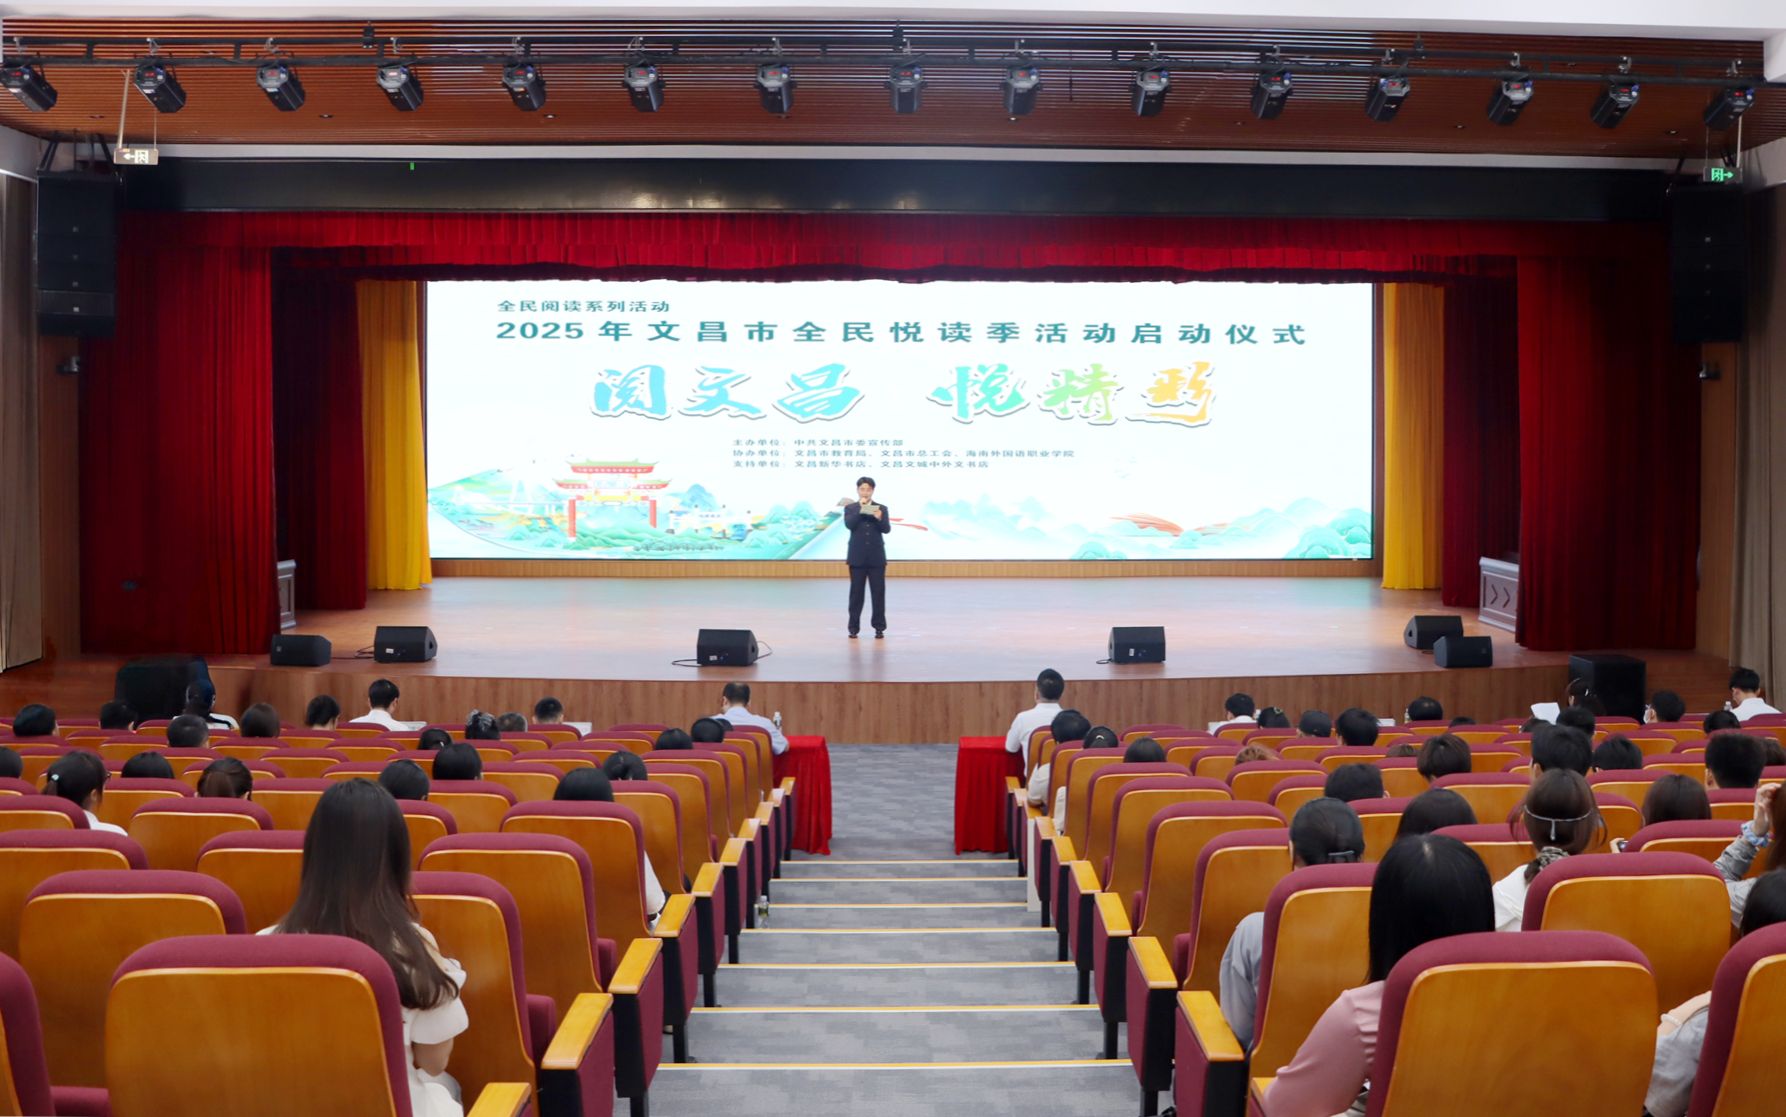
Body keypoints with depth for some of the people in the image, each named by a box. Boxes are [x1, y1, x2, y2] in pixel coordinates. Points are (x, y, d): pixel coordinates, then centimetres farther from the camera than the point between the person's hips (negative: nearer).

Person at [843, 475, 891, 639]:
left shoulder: (881, 508, 5)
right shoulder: (850, 508, 4)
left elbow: (887, 529, -7)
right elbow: (849, 525, -13)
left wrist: (879, 518, -26)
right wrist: (860, 509, -16)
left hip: (876, 557, 1)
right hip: (857, 557, 0)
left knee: (878, 593, 1)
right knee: (856, 593, 2)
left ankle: (879, 627, 7)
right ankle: (854, 628, 7)